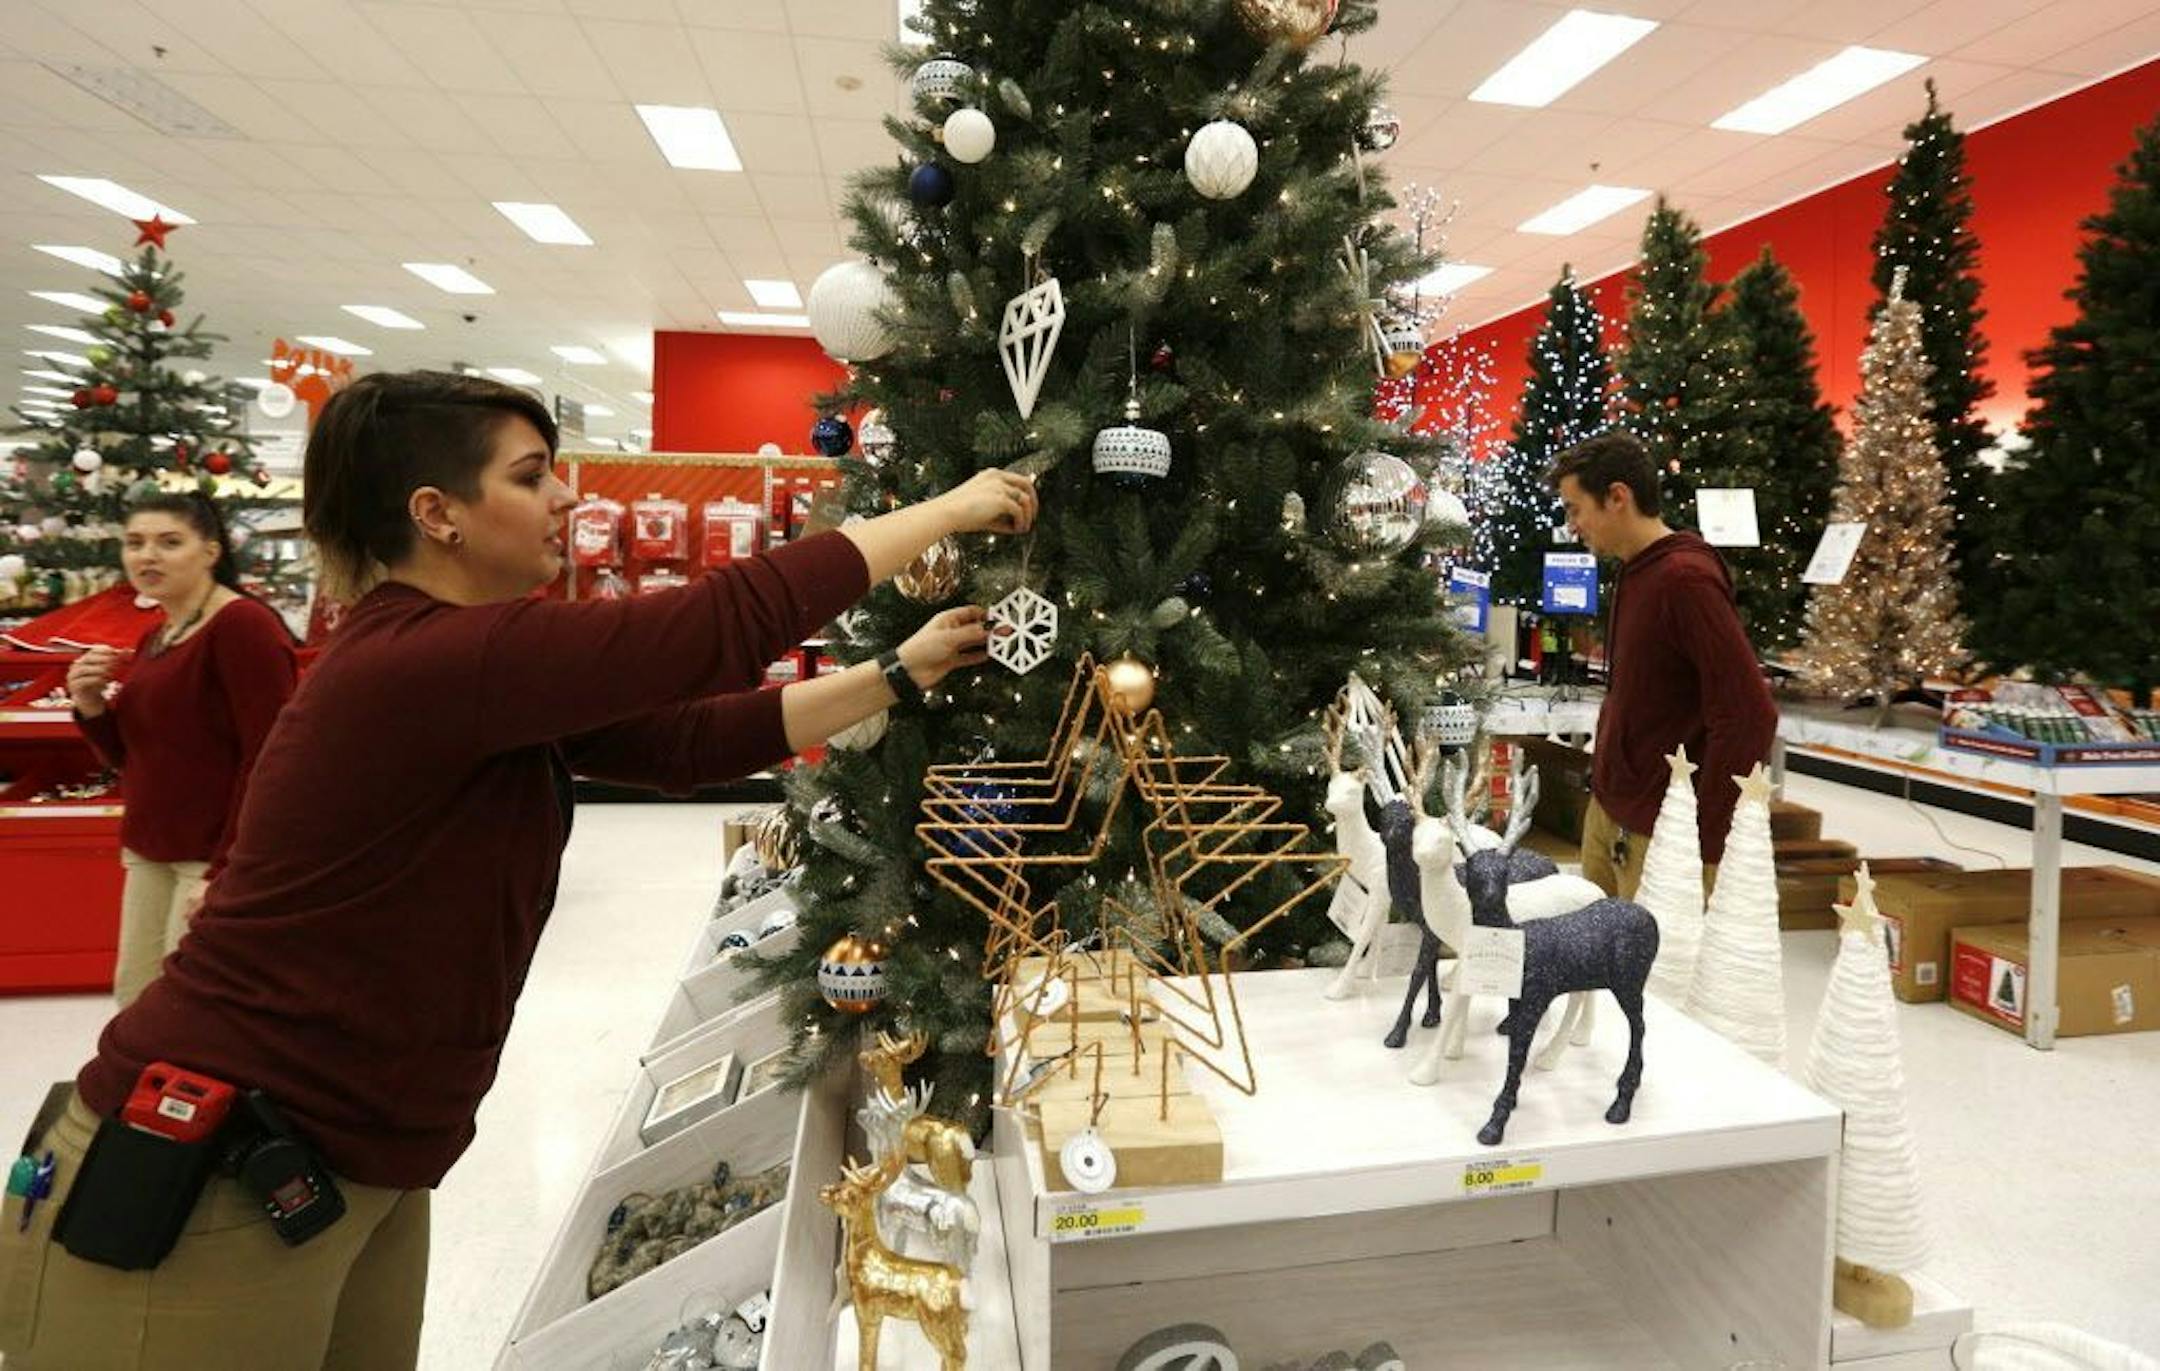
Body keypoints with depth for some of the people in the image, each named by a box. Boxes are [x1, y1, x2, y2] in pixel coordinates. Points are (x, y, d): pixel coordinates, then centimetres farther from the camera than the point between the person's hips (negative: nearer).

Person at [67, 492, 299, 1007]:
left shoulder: (243, 624, -15)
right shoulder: (153, 640, 13)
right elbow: (131, 758, 20)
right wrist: (91, 708, 0)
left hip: (219, 857, -9)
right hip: (151, 852, 9)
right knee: (136, 996, 14)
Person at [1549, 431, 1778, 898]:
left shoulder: (1685, 578, -19)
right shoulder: (1634, 574, 10)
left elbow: (1748, 716, -22)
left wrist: (1704, 840, -17)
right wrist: (1605, 790, 13)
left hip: (1659, 835, -8)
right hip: (1605, 810, 8)